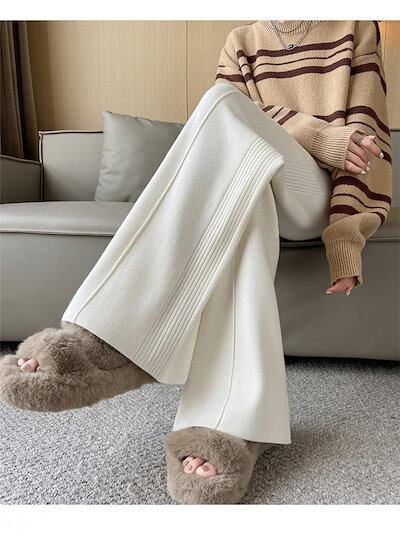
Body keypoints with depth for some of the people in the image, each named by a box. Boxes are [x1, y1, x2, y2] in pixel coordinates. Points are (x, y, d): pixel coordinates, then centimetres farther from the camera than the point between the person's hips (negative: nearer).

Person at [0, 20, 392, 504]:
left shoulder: (357, 29, 13)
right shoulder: (243, 41, 19)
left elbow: (363, 128, -1)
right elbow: (245, 120, 0)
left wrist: (347, 234, -14)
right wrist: (323, 138, -13)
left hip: (316, 196, -2)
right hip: (255, 193, 3)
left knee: (222, 103, -28)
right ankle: (237, 420, -39)